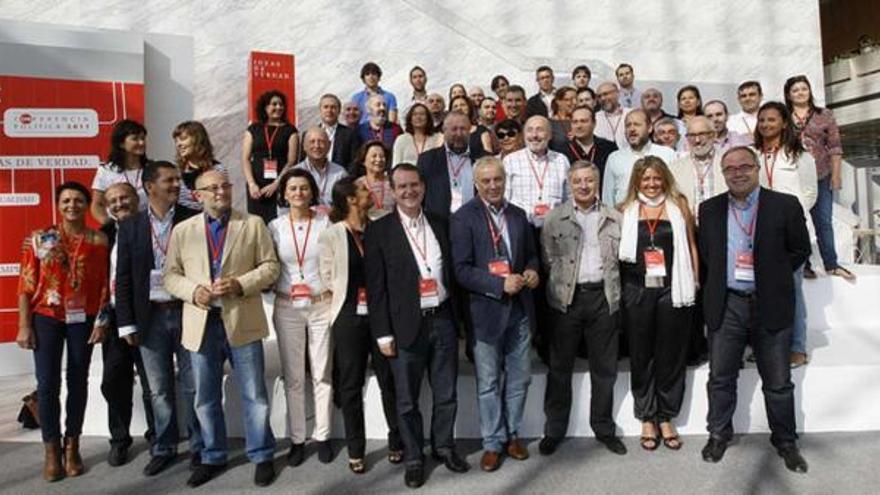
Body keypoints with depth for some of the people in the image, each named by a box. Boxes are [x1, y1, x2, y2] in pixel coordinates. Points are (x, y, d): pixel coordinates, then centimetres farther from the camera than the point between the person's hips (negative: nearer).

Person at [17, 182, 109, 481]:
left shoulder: (98, 240, 1)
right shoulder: (40, 239, 2)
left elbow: (105, 285, 0)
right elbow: (26, 285, 0)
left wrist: (102, 321, -5)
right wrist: (24, 325, -3)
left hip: (82, 319, 0)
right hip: (46, 318, 0)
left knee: (78, 381, 8)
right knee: (47, 383, 0)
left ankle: (72, 446, 21)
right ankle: (51, 450, 14)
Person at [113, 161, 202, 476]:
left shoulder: (193, 220, -2)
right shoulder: (130, 226, 4)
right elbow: (123, 278, 4)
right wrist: (126, 323, 0)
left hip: (187, 312, -2)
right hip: (150, 316, 2)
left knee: (192, 385, 7)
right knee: (159, 389, 12)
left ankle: (199, 446, 21)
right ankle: (164, 448, 27)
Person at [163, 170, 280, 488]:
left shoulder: (253, 224, 3)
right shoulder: (182, 230, 8)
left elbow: (270, 266, -1)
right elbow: (170, 275, 7)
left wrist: (240, 284, -16)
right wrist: (192, 291, -13)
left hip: (242, 322, -2)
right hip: (201, 324, 2)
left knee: (254, 395, 6)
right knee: (206, 399, 14)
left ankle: (262, 456, 23)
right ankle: (213, 457, 31)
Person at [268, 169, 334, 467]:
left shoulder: (326, 222, -1)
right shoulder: (275, 227, 3)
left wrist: (334, 292, -8)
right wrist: (275, 288, -5)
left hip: (321, 305, -1)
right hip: (287, 308, 1)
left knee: (322, 374, 7)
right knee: (293, 377, 8)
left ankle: (322, 436, 21)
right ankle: (297, 439, 21)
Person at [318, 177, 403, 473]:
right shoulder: (331, 235, -6)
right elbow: (328, 278, 0)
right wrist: (351, 295, 4)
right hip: (349, 317, -2)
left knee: (389, 380, 9)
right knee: (351, 385, 10)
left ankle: (396, 442, 27)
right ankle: (356, 451, 25)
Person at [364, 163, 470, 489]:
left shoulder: (440, 225, 9)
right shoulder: (379, 230, -4)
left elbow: (451, 272, 12)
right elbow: (376, 286, -7)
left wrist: (457, 319, 10)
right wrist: (383, 333, -9)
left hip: (443, 320, 4)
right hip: (407, 325, -3)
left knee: (446, 394, 15)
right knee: (407, 400, 10)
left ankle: (444, 446, 36)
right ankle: (413, 457, 29)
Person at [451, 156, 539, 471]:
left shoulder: (518, 215, 10)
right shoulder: (464, 218, -9)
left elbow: (531, 254, 20)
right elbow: (462, 270, -14)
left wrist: (532, 271, -2)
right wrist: (500, 284, -22)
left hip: (520, 308, 5)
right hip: (486, 310, -5)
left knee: (519, 378, 15)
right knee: (489, 383, 8)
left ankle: (513, 434, 33)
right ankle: (493, 442, 25)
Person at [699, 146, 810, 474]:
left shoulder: (786, 206, -2)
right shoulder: (709, 209, 5)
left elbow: (800, 250, 5)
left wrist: (772, 275, 0)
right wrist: (712, 292, 6)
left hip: (771, 306, -1)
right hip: (725, 305, 2)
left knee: (778, 382, 10)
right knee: (720, 377, 10)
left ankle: (785, 441, 29)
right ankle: (719, 434, 28)